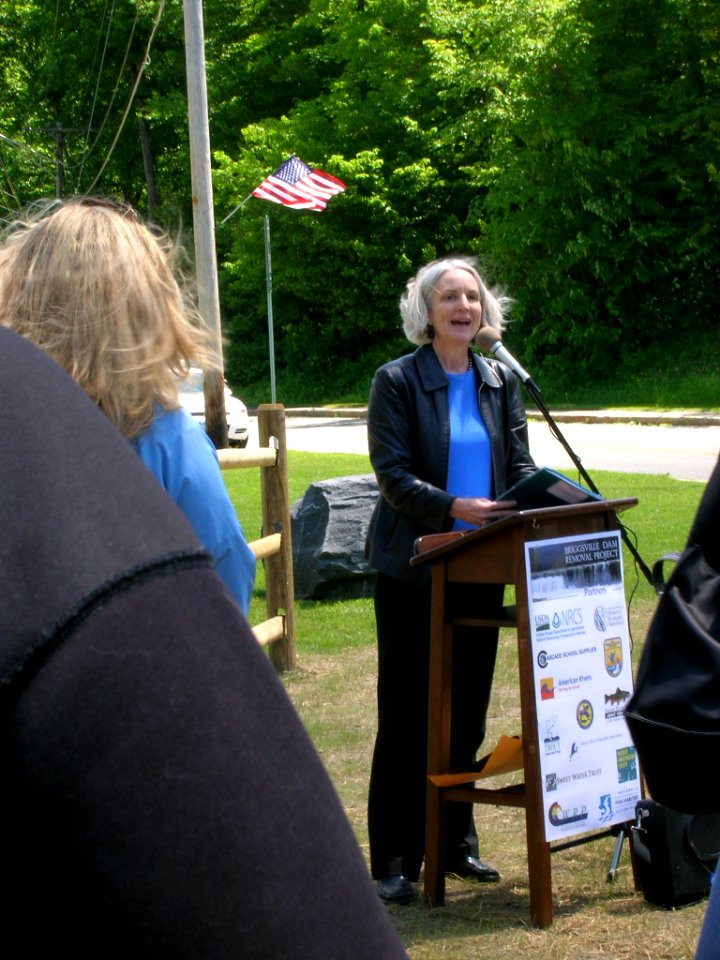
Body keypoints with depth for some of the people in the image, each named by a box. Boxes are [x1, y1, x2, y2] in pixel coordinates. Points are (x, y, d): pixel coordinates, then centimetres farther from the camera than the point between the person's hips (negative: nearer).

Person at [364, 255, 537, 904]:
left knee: (467, 710, 12)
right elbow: (393, 474, -13)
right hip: (413, 569, -5)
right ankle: (395, 863, 6)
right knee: (407, 713, -1)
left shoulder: (501, 382, 9)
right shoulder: (397, 382, -6)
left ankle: (455, 844, 25)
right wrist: (454, 507, -27)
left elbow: (519, 465, 7)